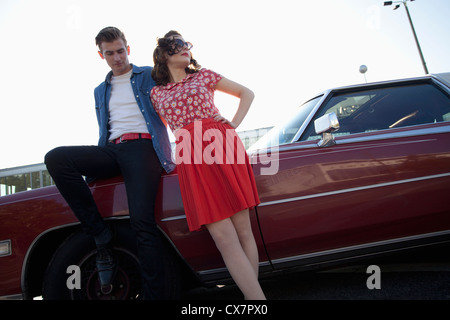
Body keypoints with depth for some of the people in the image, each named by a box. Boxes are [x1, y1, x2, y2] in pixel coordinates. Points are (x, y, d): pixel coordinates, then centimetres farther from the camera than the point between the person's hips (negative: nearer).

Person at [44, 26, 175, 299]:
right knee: (56, 158, -22)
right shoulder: (101, 91, 29)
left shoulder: (151, 75, 15)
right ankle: (101, 235, -19)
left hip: (142, 146, -5)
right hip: (112, 151, 5)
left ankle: (153, 294, -22)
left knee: (142, 220, -23)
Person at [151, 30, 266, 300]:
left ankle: (252, 292, 5)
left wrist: (235, 124, 8)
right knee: (224, 238, -10)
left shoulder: (204, 76, 17)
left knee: (243, 229, -2)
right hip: (190, 159, 0)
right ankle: (257, 297, -10)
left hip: (223, 146, 0)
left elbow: (247, 93, 21)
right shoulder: (156, 93, 19)